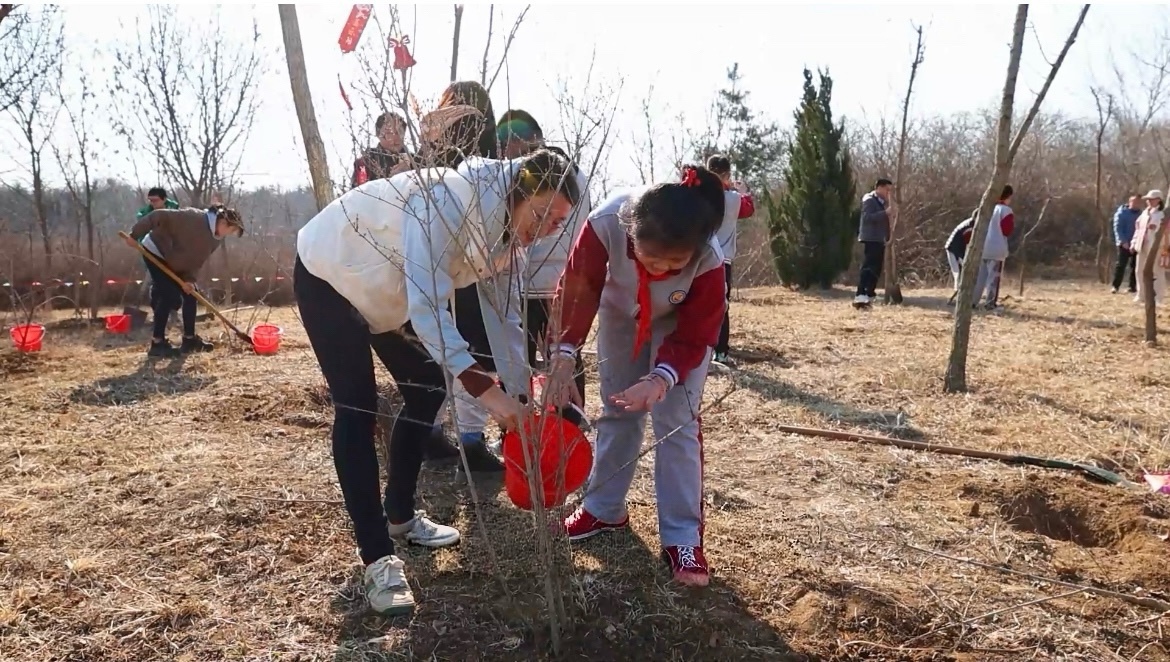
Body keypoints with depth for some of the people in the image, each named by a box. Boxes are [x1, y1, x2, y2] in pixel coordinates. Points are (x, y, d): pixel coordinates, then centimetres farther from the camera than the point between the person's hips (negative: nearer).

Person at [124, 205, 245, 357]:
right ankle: (157, 343, -10)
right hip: (155, 252, -8)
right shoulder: (193, 218, -30)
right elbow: (159, 216, -28)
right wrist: (135, 235, -24)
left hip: (174, 261, 8)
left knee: (190, 294, 4)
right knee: (170, 296, -16)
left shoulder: (217, 239, -5)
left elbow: (199, 260, -2)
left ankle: (189, 339, 14)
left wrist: (189, 279, -16)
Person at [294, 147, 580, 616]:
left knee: (427, 389, 7)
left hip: (387, 292, 9)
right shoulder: (454, 200, -37)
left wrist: (521, 397, -8)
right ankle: (377, 559, -8)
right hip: (329, 273, -8)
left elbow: (502, 313, -5)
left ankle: (400, 515, 25)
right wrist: (482, 386, -49)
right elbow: (427, 306, -44)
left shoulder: (506, 229, -11)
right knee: (357, 408, -13)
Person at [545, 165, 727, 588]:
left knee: (676, 421, -8)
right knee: (617, 410, 10)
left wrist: (663, 377, -48)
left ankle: (683, 536, 2)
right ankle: (604, 509, 28)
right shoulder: (605, 224, -40)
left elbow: (692, 339, -29)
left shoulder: (708, 260, -39)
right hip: (621, 313, 2)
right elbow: (579, 287, -30)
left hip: (681, 324, -2)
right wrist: (565, 353, -43)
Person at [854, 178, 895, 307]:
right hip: (870, 239, -10)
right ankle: (860, 296, -26)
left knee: (876, 269, 11)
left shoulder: (882, 202, 21)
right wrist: (886, 212, -27)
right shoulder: (869, 200, -9)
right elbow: (867, 217, -23)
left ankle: (869, 295, 18)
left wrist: (892, 215, 7)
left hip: (879, 239, 10)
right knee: (868, 267, -18)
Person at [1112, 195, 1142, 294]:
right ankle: (1115, 286, -4)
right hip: (1124, 244, -4)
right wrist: (1123, 241, -18)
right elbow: (1117, 228, -9)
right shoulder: (1122, 213, -3)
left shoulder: (1141, 214, 11)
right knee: (1121, 265, -8)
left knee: (1135, 266, 5)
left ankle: (1133, 287, 10)